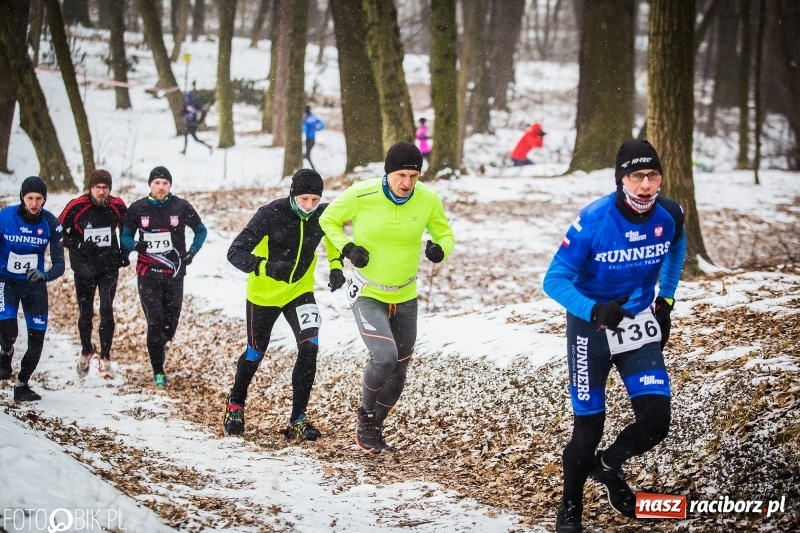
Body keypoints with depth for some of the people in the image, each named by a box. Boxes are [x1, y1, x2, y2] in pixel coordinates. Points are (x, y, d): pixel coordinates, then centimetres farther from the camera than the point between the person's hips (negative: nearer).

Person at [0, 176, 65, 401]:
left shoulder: (50, 223, -14)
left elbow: (59, 264, -13)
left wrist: (45, 275, -34)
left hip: (34, 283, 2)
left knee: (37, 338, 1)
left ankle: (22, 385, 21)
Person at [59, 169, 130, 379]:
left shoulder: (118, 206, -6)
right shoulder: (77, 206, -13)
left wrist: (124, 252, 4)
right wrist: (79, 246, -19)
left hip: (109, 267, 0)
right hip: (84, 267, 0)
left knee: (107, 311, -11)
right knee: (86, 313, 10)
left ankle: (105, 359, -3)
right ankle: (86, 351, 36)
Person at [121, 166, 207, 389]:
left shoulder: (181, 207, -2)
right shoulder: (137, 209, -2)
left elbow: (201, 230, 11)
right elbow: (125, 236, 7)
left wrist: (192, 252, -4)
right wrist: (135, 245, -16)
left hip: (174, 274, 1)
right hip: (148, 274, -1)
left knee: (171, 319, 6)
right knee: (155, 321, -6)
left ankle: (163, 345, 41)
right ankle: (158, 371, 6)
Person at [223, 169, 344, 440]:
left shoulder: (323, 215, -15)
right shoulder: (270, 215, -27)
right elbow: (236, 252, -30)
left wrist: (336, 266, -4)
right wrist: (266, 267, -47)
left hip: (300, 291, 2)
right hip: (264, 293, -2)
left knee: (309, 347, -18)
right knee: (256, 352, 14)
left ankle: (298, 419, -7)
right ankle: (235, 404, 42)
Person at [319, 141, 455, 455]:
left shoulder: (428, 200, -13)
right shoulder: (361, 196, -20)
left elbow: (445, 234, 3)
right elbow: (328, 220, -3)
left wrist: (441, 249, -21)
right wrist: (347, 248, -19)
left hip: (405, 297, 4)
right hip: (367, 295, -4)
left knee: (398, 373, 13)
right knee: (384, 357, -24)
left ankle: (373, 429, 39)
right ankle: (365, 415, 7)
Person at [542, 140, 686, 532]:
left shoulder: (670, 215, -11)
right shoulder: (593, 221, -25)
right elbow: (554, 280, -22)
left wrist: (666, 299, 12)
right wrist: (595, 310, -38)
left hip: (638, 324, 4)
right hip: (590, 326, -4)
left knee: (656, 422, -5)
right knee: (588, 427, 1)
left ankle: (607, 466, 27)